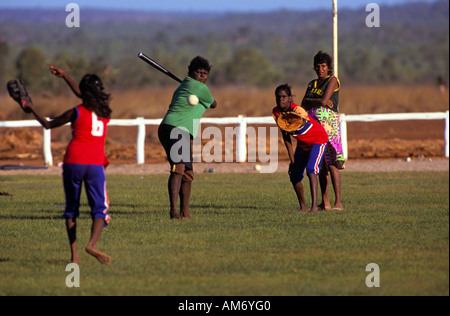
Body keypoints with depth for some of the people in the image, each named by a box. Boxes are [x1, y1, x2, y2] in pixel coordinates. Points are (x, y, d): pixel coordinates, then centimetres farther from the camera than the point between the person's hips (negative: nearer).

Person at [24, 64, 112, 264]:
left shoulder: (77, 112, -2)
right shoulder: (105, 111, 10)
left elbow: (47, 124, 8)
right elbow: (83, 96, 26)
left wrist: (31, 108, 22)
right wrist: (64, 76, 31)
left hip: (73, 162, -1)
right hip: (95, 165, 1)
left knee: (71, 208, 14)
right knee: (100, 209, 0)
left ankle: (74, 252, 10)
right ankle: (92, 244, -28)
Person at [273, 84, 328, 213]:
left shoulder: (297, 110, -32)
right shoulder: (276, 113, -12)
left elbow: (303, 122, -56)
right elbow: (286, 136, -2)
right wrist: (292, 160, -3)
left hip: (318, 138, -7)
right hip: (302, 143, 7)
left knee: (311, 169, -27)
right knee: (294, 174, 4)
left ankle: (314, 205, -32)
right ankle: (303, 206, 21)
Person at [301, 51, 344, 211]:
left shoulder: (332, 80, 0)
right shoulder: (312, 84, 19)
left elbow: (324, 100, -12)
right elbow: (304, 104, 7)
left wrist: (311, 102, 3)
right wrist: (320, 102, -6)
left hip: (329, 124, -7)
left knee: (332, 163, -14)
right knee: (320, 165, 6)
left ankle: (338, 202, -17)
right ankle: (325, 202, 9)